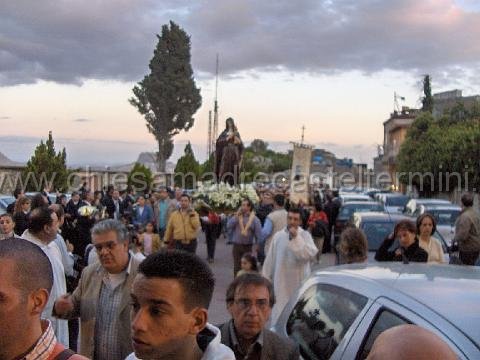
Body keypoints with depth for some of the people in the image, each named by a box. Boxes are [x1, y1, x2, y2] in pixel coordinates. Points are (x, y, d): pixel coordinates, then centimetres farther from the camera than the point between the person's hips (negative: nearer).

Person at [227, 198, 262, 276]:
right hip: (237, 246, 3)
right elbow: (228, 227, -6)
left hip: (248, 247, -3)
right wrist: (236, 217, -9)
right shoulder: (236, 216, 7)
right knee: (237, 267, 7)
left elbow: (258, 234, -3)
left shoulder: (254, 219, -4)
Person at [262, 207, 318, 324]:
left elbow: (311, 254, -21)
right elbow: (270, 259, 11)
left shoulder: (305, 235, -3)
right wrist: (266, 277, 12)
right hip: (281, 282, 2)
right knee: (280, 313, 6)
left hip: (299, 281, -2)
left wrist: (296, 238, -22)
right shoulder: (278, 236, 4)